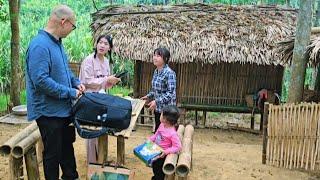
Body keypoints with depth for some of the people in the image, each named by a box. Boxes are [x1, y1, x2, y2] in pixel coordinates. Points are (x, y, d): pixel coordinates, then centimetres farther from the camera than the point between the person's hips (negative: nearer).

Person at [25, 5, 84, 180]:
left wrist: (76, 82, 3)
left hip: (64, 108, 9)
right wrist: (70, 92, -21)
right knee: (53, 152, 7)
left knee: (67, 145, 22)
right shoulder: (40, 45, -23)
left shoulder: (57, 43, 7)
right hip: (49, 111, -9)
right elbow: (41, 80, -29)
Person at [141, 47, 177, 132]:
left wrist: (157, 101, -24)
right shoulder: (156, 71, 9)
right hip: (157, 108, 8)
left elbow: (171, 93, -21)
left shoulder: (169, 73, -17)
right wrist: (149, 96, 8)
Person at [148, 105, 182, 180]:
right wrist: (150, 139, 0)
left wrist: (166, 152, -33)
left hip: (162, 154, -8)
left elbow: (177, 147, -27)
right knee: (154, 165, 25)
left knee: (158, 167, 5)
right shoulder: (162, 125, -6)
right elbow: (156, 134, 13)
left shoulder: (172, 133, -30)